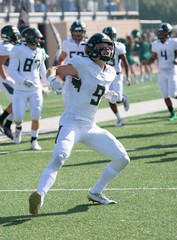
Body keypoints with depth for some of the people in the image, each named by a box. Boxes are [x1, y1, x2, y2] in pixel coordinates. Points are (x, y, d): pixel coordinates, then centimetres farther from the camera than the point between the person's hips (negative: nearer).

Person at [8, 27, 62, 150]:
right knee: (18, 116, -7)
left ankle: (34, 140, 11)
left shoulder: (40, 52, 6)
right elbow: (12, 71, -12)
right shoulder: (18, 51, -11)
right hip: (20, 90, -3)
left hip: (36, 90, 4)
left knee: (36, 116, -7)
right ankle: (19, 128, 29)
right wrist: (24, 81, -25)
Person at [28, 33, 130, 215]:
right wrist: (53, 77, -29)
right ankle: (40, 195, -41)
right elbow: (53, 70, -6)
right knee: (59, 157, -33)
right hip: (72, 123, -7)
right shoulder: (83, 65, -9)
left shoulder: (109, 73, 12)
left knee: (122, 159, 6)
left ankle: (95, 193, 19)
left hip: (91, 127, 7)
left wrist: (109, 95, 11)